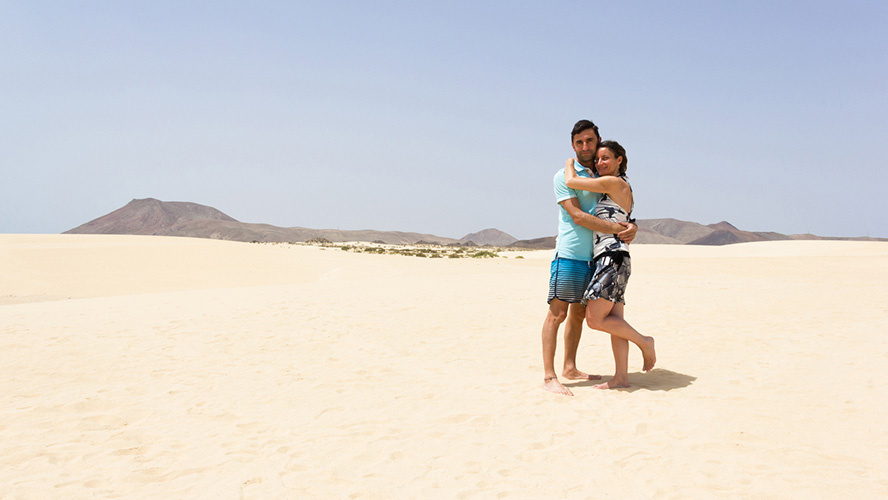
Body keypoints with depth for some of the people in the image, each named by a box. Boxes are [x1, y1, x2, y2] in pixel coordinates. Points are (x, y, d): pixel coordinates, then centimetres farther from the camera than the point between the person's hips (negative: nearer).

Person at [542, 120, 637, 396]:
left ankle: (570, 368, 23)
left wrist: (632, 226, -7)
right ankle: (549, 376, -6)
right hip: (569, 255, -6)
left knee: (579, 313, 12)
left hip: (594, 257, 6)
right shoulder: (564, 176, -3)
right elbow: (578, 216, -13)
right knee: (557, 313, -7)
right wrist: (617, 229, -16)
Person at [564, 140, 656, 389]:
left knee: (595, 319, -11)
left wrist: (570, 163, 10)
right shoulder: (622, 187, 20)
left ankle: (644, 342, 2)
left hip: (612, 256, -10)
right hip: (607, 259, 10)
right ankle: (621, 377, 6)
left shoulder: (615, 183, -9)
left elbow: (571, 181, -9)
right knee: (614, 320, 5)